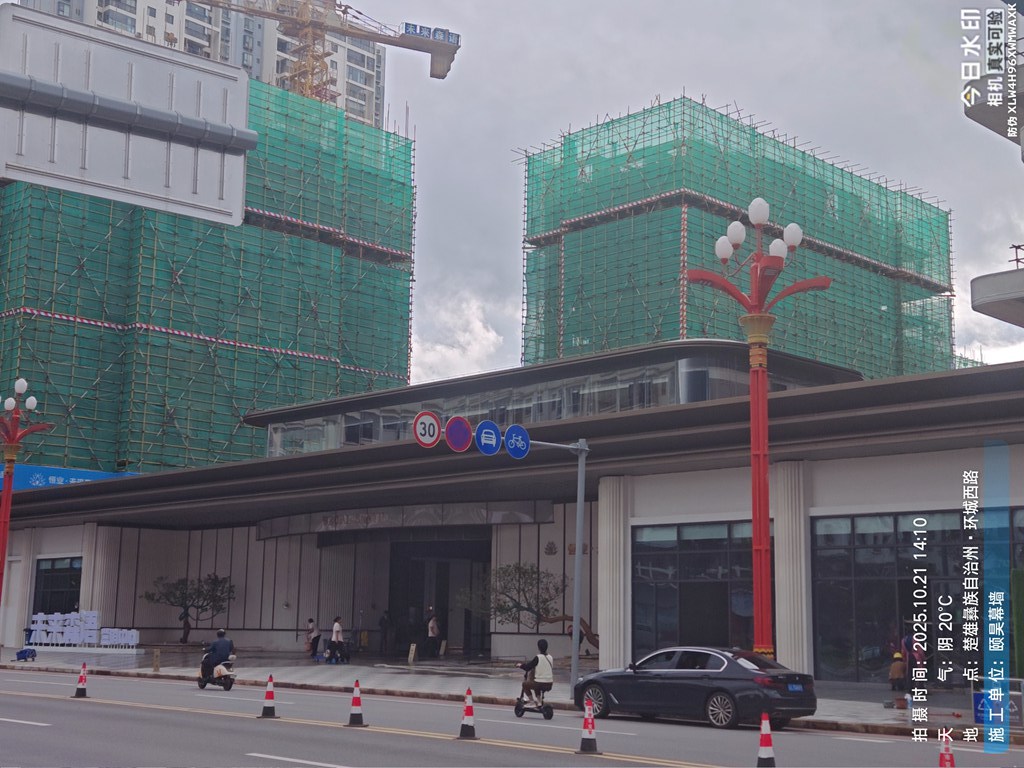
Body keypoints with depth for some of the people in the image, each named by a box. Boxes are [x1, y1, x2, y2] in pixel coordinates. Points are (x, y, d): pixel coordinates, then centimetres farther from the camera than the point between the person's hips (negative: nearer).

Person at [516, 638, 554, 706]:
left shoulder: (538, 657, -13)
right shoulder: (550, 657, 5)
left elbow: (527, 667, -9)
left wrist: (520, 665, 12)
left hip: (540, 684, -6)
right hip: (550, 685, 6)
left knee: (525, 684, 18)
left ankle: (532, 700, 12)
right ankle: (538, 701, 31)